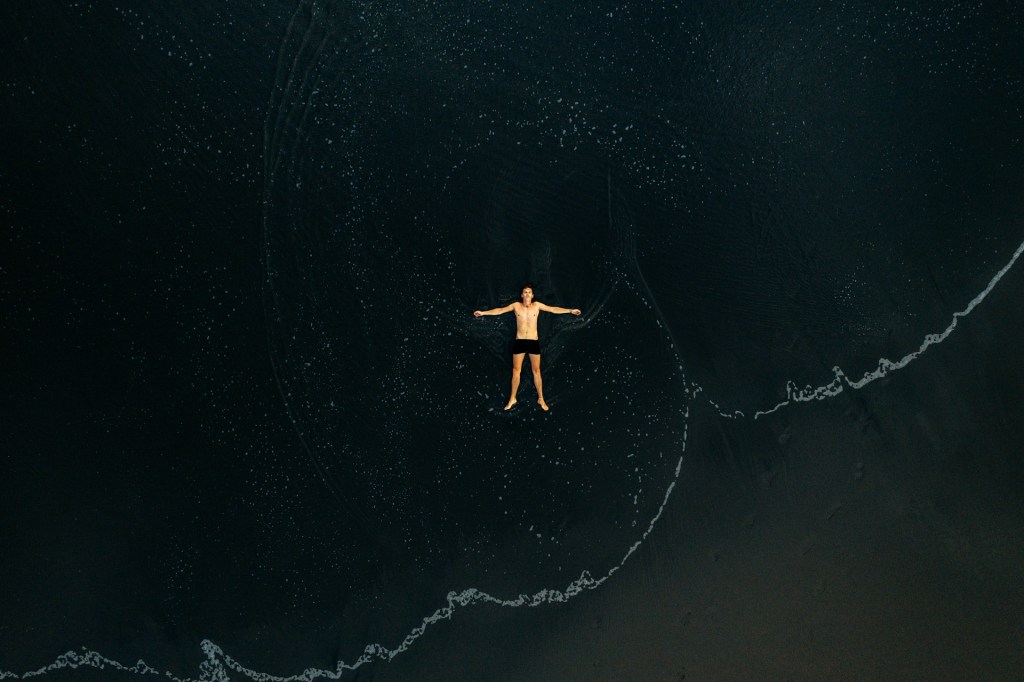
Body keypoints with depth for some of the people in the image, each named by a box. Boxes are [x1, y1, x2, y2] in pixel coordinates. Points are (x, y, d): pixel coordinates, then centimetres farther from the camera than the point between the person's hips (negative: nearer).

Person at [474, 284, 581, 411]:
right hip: (519, 342, 0)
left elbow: (554, 309, 0)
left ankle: (541, 399, 16)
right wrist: (483, 312, -5)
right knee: (516, 370, 6)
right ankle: (513, 398, 17)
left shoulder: (537, 305, 2)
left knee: (536, 371, 6)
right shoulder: (516, 305, 2)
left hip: (534, 342, 0)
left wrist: (570, 310, -5)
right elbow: (500, 310, 1)